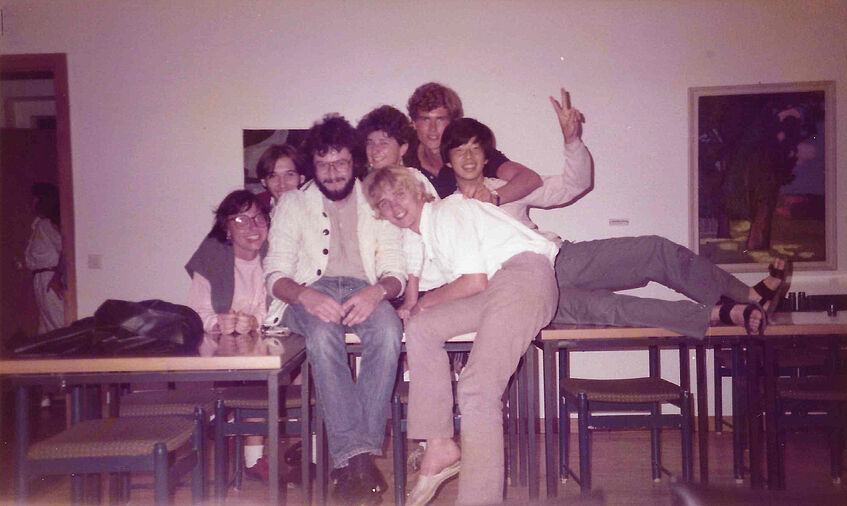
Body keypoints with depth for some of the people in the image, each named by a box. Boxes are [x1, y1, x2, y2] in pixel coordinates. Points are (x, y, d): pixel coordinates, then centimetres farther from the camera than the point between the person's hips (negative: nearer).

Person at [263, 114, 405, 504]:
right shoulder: (293, 203, 14)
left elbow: (396, 272, 7)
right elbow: (275, 273, 3)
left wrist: (377, 292, -19)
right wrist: (306, 296, -21)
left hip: (364, 291, 1)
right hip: (310, 293, -1)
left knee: (389, 331, -34)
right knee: (322, 333, -37)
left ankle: (358, 452, -31)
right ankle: (355, 456, -35)